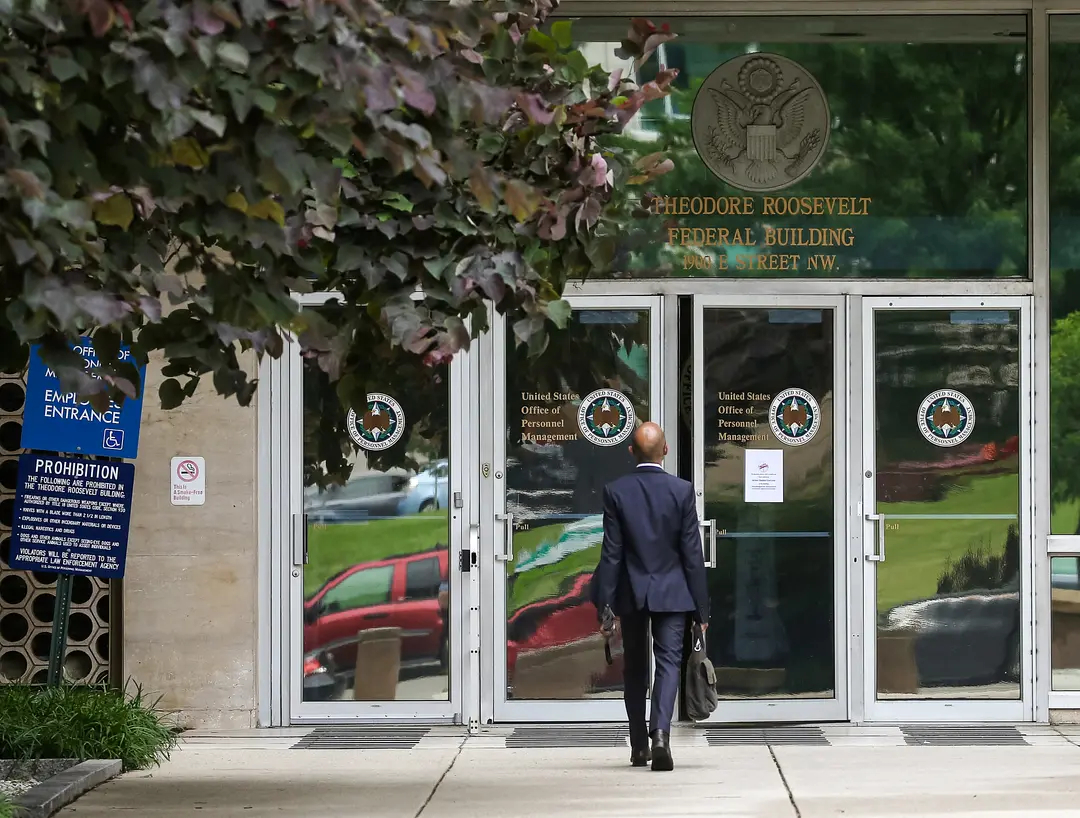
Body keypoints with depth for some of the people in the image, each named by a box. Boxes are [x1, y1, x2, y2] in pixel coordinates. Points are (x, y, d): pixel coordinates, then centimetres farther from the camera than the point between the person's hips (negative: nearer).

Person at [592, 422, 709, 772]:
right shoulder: (682, 490, -7)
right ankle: (660, 733, -22)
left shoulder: (616, 492, -6)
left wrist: (605, 606, -2)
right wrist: (701, 607, 1)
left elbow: (611, 553, -6)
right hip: (672, 593, -1)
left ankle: (638, 746, 19)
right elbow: (692, 553, -5)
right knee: (668, 662, -1)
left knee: (634, 669, 13)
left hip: (631, 593, 1)